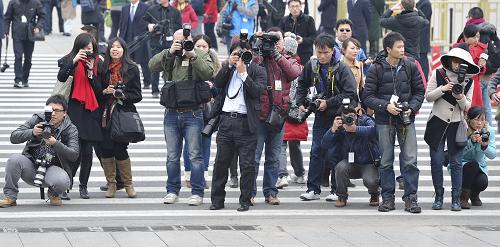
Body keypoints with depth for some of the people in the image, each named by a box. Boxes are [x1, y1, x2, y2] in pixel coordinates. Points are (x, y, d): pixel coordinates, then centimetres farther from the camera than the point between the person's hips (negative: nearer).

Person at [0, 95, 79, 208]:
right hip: (31, 167, 2)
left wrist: (55, 143, -30)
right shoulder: (37, 120, 2)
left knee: (62, 181, -35)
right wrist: (32, 133, -24)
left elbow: (74, 155, -14)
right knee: (14, 159, -28)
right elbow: (14, 137, -5)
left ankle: (54, 194, 5)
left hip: (53, 168, -2)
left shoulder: (71, 130, -2)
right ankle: (10, 197, -12)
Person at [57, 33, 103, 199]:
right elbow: (61, 77, -13)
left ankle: (83, 186, 14)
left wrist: (91, 72, -7)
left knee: (87, 151, 2)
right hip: (73, 109, -3)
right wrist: (74, 61, -19)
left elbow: (100, 90, 6)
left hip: (90, 111, 3)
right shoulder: (68, 61, 6)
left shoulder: (98, 63, 12)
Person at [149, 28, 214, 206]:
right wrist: (169, 52, -16)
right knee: (172, 156, 9)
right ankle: (172, 191, 17)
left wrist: (193, 56, -20)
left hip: (192, 113, -3)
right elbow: (152, 66, -7)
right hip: (171, 113, 3)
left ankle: (197, 193, 4)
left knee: (195, 155, -1)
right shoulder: (168, 55, 9)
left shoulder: (201, 55, 3)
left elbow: (208, 73, -13)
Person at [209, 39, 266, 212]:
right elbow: (217, 83, 0)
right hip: (226, 120, 4)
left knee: (247, 165, -1)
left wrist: (243, 73, -11)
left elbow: (257, 91, -11)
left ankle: (245, 201, 7)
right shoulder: (228, 69, 16)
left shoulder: (258, 71, 4)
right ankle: (217, 200, 13)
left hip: (245, 122, -3)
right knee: (221, 162, 6)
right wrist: (229, 65, -5)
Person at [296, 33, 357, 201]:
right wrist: (301, 103, 5)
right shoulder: (311, 66, 2)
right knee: (316, 151, 3)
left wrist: (328, 103, -18)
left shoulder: (341, 69, -12)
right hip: (321, 116, 4)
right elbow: (302, 85, 19)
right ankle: (313, 189, 7)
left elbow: (350, 94, -16)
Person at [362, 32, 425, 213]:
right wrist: (385, 106, -17)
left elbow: (419, 91, 8)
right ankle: (387, 198, 14)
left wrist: (411, 107, -8)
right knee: (386, 161, 6)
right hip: (384, 121, -1)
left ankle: (411, 198, 4)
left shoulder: (410, 67, 3)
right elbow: (367, 96, -5)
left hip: (406, 119, 1)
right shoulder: (376, 69, -3)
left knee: (410, 160, -3)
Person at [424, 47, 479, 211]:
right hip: (437, 122, 0)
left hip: (457, 124, 0)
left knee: (456, 163, -2)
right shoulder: (438, 74, 0)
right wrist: (442, 89, -18)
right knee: (436, 160, -2)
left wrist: (461, 98, -18)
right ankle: (438, 196, 9)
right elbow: (428, 97, -2)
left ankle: (456, 199, 2)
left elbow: (467, 107, 2)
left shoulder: (468, 81, 3)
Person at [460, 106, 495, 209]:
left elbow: (493, 155, -14)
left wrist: (485, 146, -35)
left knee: (482, 182, -28)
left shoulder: (489, 130, -9)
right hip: (461, 165, -2)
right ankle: (463, 198, -18)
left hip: (480, 167, 2)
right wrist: (471, 141, -40)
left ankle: (474, 195, 11)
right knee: (473, 165, -34)